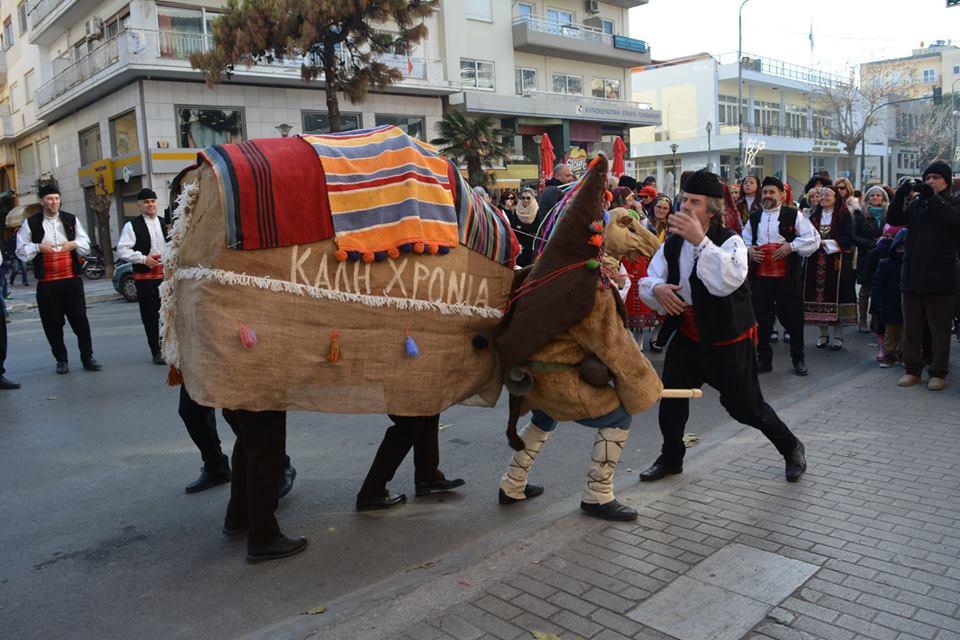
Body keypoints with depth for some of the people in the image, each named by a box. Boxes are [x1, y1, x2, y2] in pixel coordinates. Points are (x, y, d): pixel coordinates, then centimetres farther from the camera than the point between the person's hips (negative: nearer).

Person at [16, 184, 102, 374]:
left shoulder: (71, 220, 9)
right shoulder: (31, 223, 3)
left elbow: (86, 244, 15)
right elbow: (21, 250, 5)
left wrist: (74, 244, -5)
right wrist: (38, 247, -12)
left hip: (72, 279, 1)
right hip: (47, 282, -1)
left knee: (80, 319, -1)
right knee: (52, 323, 4)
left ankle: (87, 357, 8)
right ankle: (61, 360, 16)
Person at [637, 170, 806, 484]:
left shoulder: (730, 241, -17)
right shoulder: (673, 245, 1)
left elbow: (728, 281, -35)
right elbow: (647, 280, 4)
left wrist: (700, 240, -39)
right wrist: (656, 288, -20)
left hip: (729, 341, -5)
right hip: (688, 336, 6)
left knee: (745, 406, 2)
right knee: (671, 394, 8)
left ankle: (791, 448, 30)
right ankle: (670, 458, 31)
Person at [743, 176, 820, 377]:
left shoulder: (793, 215, -1)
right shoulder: (754, 218, 11)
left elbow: (813, 238, -4)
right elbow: (743, 241, 21)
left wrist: (791, 246, -15)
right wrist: (748, 250, 0)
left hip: (788, 277, -3)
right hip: (760, 276, 3)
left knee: (793, 317, 5)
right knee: (761, 318, 7)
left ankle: (798, 358, 20)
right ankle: (764, 359, 19)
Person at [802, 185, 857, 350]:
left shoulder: (844, 216, 0)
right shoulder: (814, 216, 15)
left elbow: (848, 239, -8)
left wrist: (825, 242, -15)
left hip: (837, 263, -4)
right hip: (817, 264, 4)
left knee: (836, 297, -4)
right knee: (819, 295, 2)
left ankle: (838, 336, 5)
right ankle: (823, 334, 13)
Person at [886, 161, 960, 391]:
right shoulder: (917, 204, 12)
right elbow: (894, 219, 0)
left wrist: (931, 196, -24)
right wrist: (900, 194, -12)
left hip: (940, 277, -4)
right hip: (913, 275, 4)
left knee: (939, 329, 5)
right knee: (911, 328, 10)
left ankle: (939, 372, 15)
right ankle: (912, 369, 20)